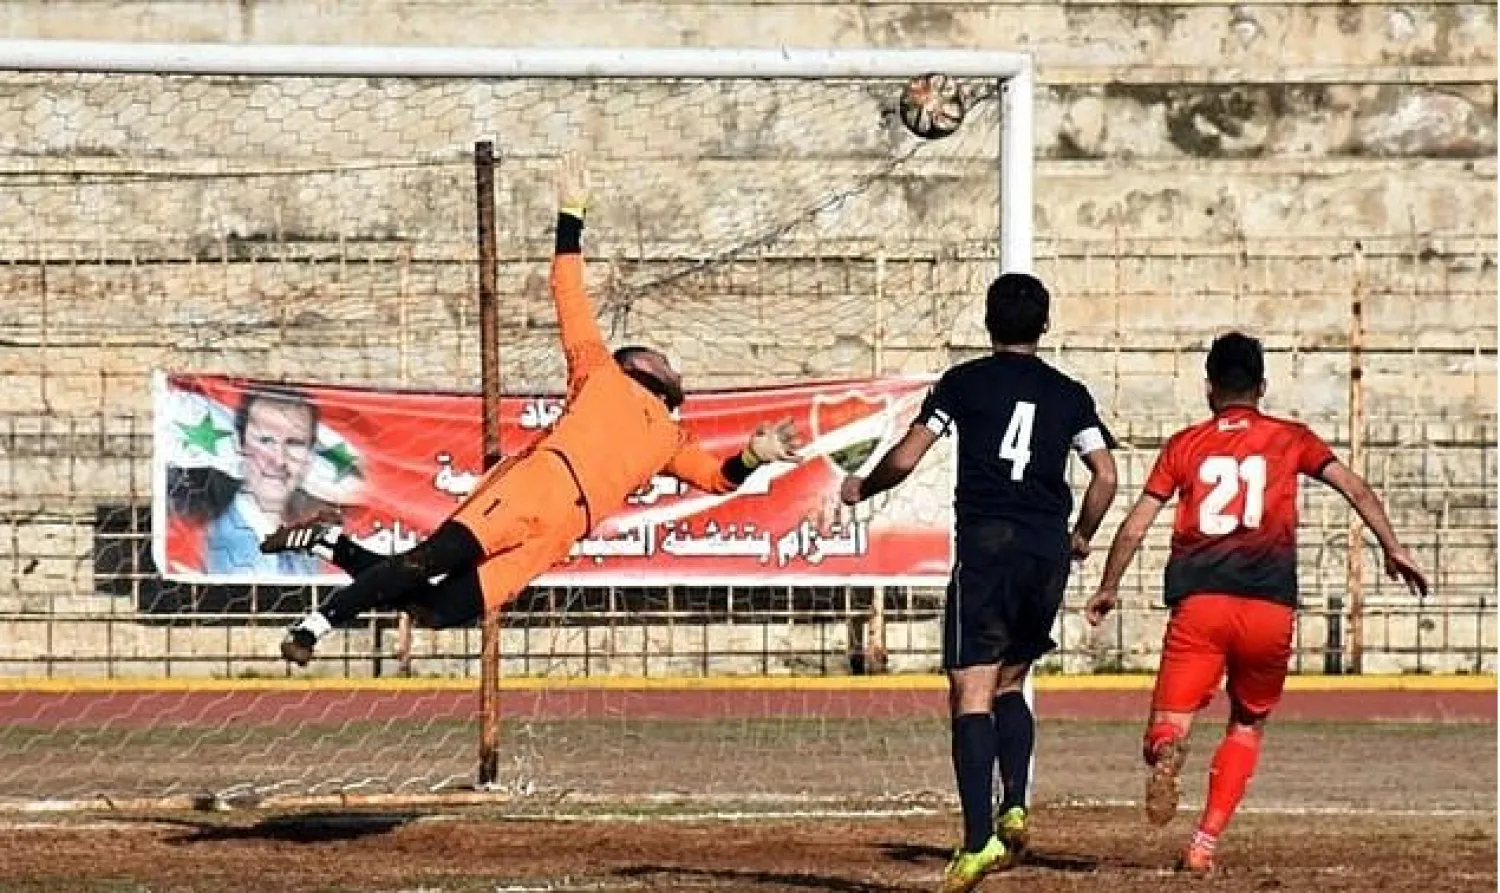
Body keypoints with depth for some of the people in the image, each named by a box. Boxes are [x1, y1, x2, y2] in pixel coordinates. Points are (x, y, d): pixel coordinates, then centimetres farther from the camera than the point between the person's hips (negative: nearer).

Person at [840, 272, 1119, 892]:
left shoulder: (964, 382, 4)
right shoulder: (1069, 394, 12)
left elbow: (905, 458, 1)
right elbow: (1105, 475, 7)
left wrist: (861, 489, 20)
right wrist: (1082, 536, 25)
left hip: (985, 545, -4)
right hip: (1047, 550, 4)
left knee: (972, 693, -8)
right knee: (1011, 683, 21)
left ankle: (978, 838, -20)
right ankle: (1014, 808, 2)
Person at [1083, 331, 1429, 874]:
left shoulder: (1185, 444, 14)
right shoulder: (1290, 439, 14)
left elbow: (1136, 524, 11)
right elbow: (1355, 488, 3)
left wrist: (1109, 588, 22)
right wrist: (1391, 548, 4)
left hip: (1199, 605, -1)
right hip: (1271, 609, 1)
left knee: (1166, 728, -1)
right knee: (1248, 726, 22)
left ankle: (1168, 748, -39)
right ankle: (1205, 844, 10)